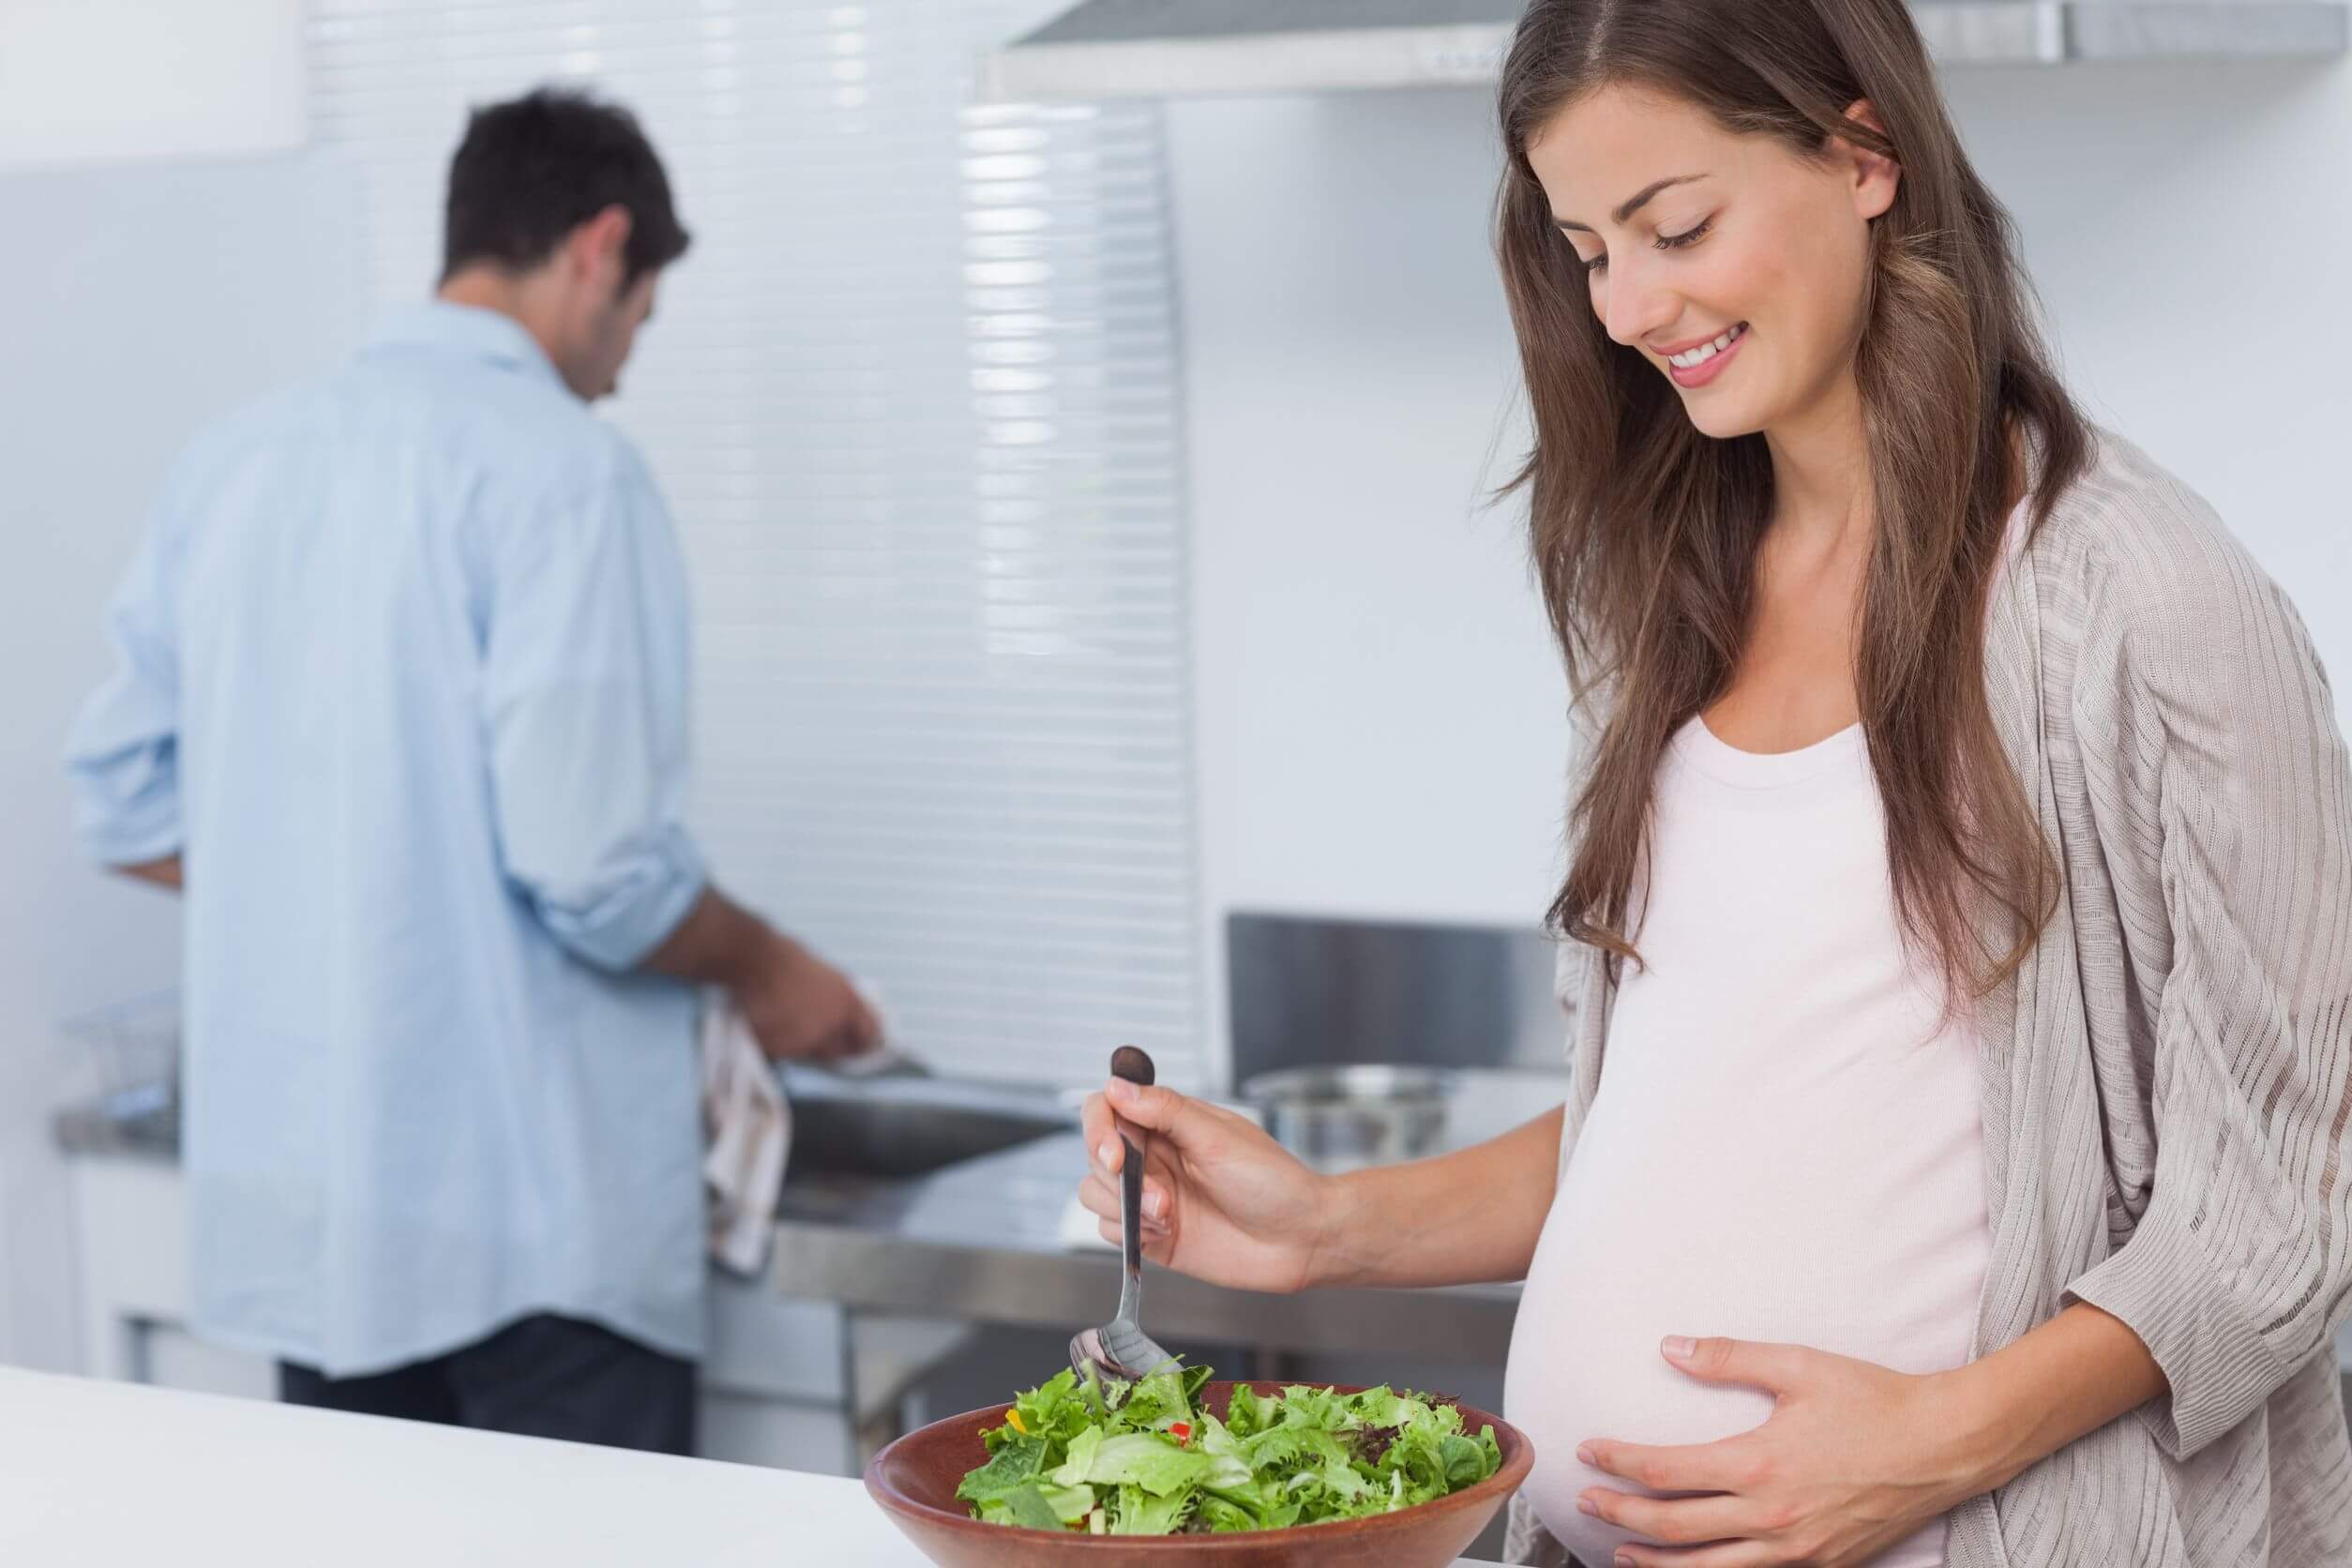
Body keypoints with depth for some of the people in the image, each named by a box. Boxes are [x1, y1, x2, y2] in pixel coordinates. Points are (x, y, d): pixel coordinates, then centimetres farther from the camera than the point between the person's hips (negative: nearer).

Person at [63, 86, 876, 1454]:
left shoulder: (237, 464, 9)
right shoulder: (562, 469, -13)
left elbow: (130, 807, 13)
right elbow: (592, 865, -19)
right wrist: (765, 970, -1)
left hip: (297, 1210, 7)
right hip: (531, 1225, -7)